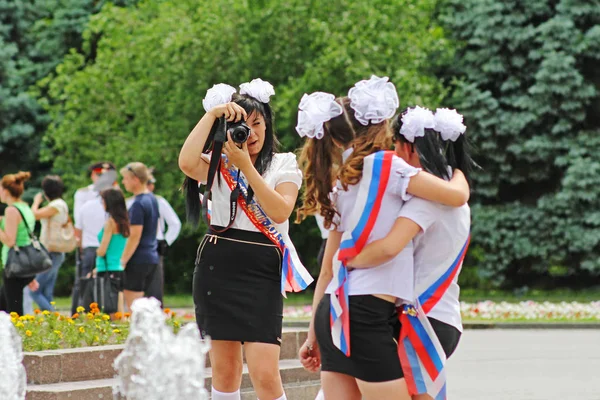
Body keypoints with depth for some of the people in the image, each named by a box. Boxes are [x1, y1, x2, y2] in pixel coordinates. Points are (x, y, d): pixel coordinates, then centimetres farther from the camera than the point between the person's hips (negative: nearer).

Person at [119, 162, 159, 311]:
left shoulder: (138, 204, -17)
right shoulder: (152, 199, 11)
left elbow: (135, 236, -20)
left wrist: (122, 261, -16)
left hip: (138, 259, -9)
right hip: (152, 257, 9)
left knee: (133, 305, -4)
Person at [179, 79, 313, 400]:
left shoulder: (285, 165, 6)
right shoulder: (219, 164, 7)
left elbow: (280, 211, -11)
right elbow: (187, 163, -16)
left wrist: (246, 166, -15)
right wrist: (211, 114, -10)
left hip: (263, 272, -2)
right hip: (218, 268, 2)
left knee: (265, 374, -12)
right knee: (224, 369, 5)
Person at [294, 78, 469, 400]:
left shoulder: (342, 184, 18)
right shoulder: (384, 164, -4)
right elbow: (457, 195, -10)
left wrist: (314, 335, 21)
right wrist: (456, 169, 13)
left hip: (333, 311, 8)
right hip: (365, 314, -8)